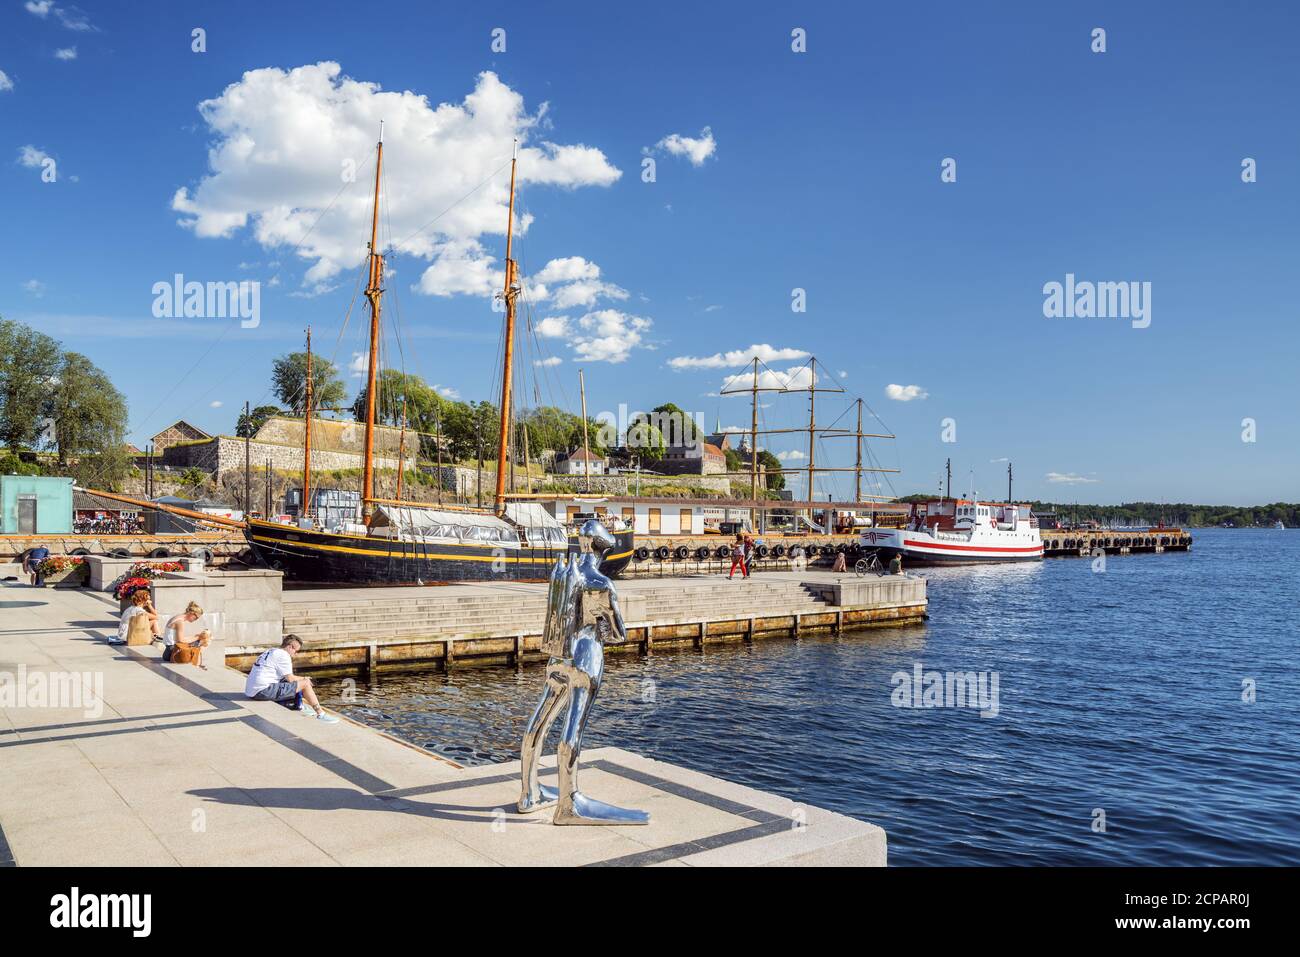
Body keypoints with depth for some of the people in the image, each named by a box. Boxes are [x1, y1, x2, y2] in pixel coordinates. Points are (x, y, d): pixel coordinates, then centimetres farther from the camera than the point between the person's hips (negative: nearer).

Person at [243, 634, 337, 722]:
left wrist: (301, 679, 17)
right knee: (305, 684, -7)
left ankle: (298, 706, 28)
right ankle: (321, 714, -4)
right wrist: (304, 679, 9)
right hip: (264, 691, -10)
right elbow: (290, 678, -9)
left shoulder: (270, 651, 21)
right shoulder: (283, 655, -8)